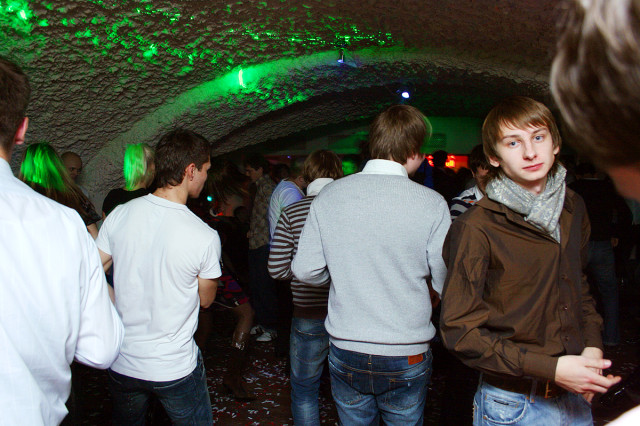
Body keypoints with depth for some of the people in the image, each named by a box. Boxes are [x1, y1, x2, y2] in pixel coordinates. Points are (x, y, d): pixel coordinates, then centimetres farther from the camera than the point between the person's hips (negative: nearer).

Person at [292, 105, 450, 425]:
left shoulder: (327, 197, -8)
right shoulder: (432, 204, -15)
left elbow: (305, 271, -6)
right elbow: (447, 284, -11)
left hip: (345, 352, 2)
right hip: (407, 356, -1)